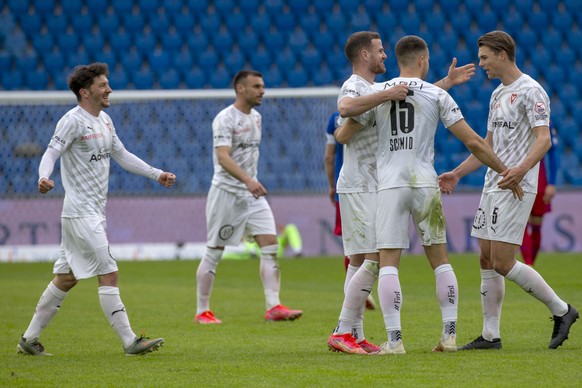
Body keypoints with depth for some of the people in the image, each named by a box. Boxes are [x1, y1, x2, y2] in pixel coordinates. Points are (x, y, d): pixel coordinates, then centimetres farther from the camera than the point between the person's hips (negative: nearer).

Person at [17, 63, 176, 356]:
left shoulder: (104, 120, 15)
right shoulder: (73, 120, -12)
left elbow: (122, 155, 24)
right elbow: (51, 153, -19)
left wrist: (157, 174, 21)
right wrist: (44, 178, -39)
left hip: (95, 211, 9)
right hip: (80, 213, -9)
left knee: (67, 278, 12)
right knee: (108, 274, -10)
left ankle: (29, 339, 18)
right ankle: (129, 341, -9)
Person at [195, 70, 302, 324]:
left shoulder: (256, 117, 12)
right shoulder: (225, 119, -13)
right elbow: (223, 157, -25)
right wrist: (248, 180, -37)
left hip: (252, 193, 7)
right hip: (226, 191, -7)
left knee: (270, 246, -6)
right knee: (214, 253, 0)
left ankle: (274, 307, -10)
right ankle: (202, 311, 10)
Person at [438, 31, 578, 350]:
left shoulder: (530, 91, -10)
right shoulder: (498, 94, 18)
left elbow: (544, 138, -20)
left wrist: (522, 168, -36)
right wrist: (456, 174, 23)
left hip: (516, 187, -9)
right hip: (492, 186, 9)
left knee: (503, 263, -12)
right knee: (487, 260, 6)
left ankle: (561, 310, 1)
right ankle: (490, 335, 10)